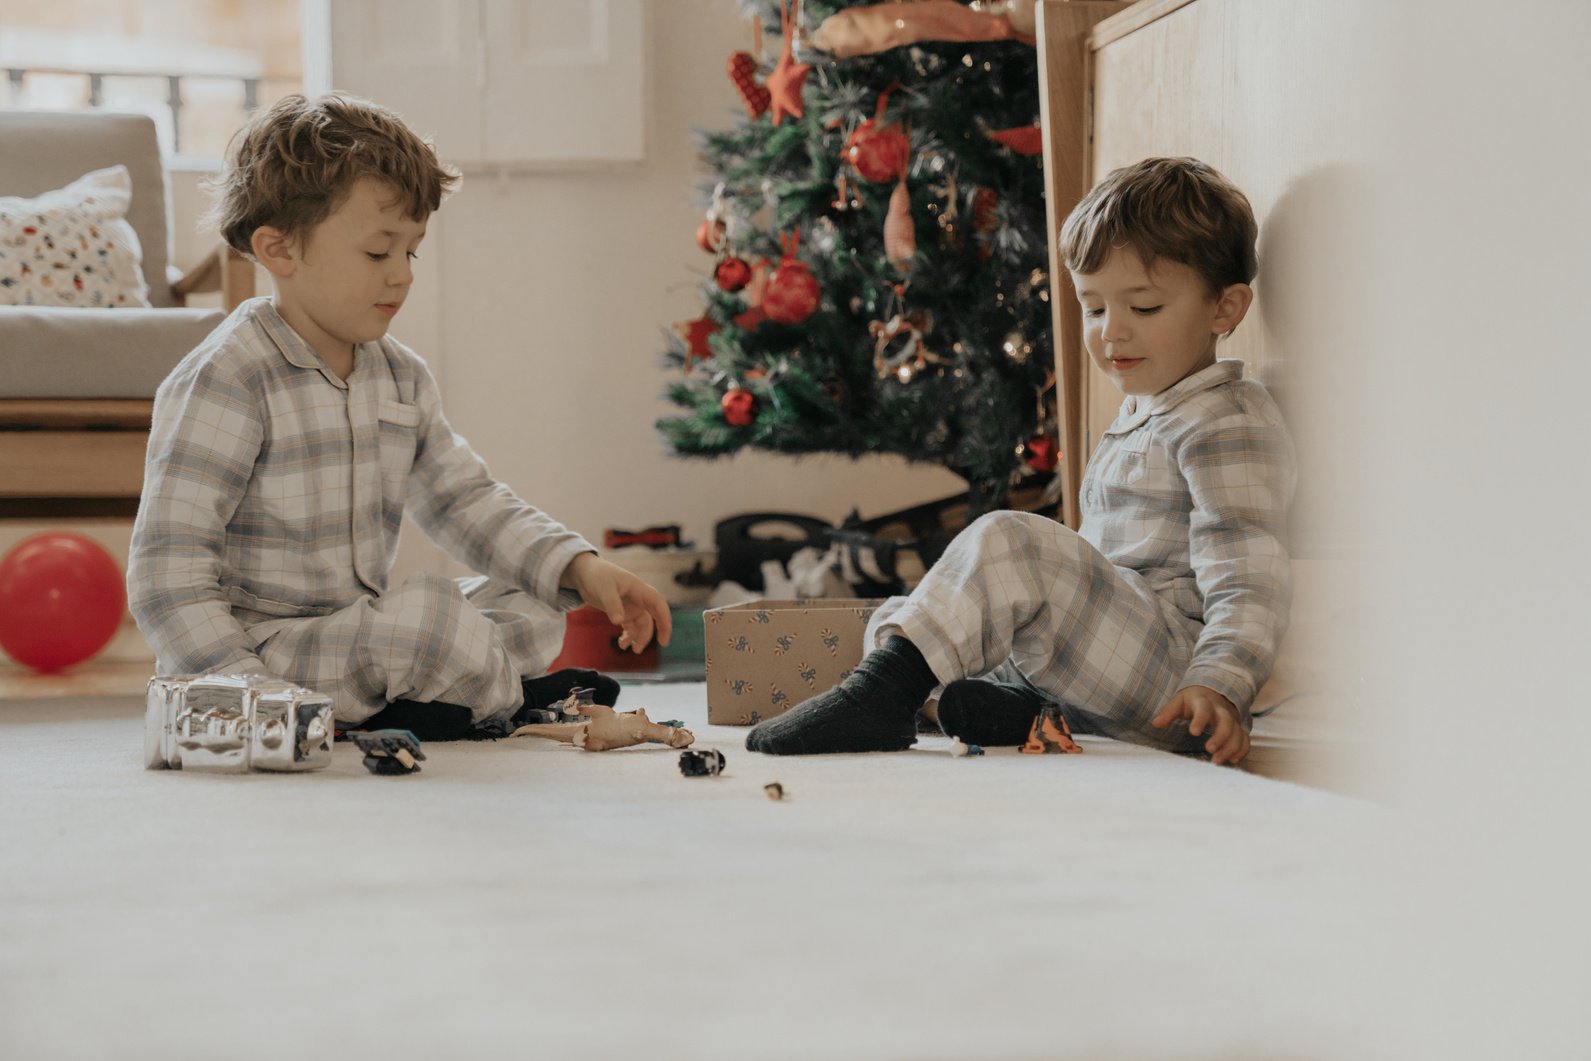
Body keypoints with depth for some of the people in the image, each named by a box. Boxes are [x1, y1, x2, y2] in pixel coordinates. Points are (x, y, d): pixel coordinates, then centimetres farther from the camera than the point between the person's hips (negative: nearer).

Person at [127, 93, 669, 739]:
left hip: (354, 636, 9)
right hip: (257, 656, -9)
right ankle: (511, 701, 1)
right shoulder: (226, 385, -18)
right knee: (426, 615, -30)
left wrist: (580, 567, 0)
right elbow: (167, 579, -21)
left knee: (530, 605, 7)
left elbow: (468, 503, 16)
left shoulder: (400, 377, 9)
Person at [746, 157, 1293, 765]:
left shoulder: (1230, 425, -6)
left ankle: (883, 691, -33)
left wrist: (1220, 687, -32)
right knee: (894, 620, 4)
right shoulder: (1138, 419, 25)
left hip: (1174, 670, -10)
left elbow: (1250, 582, -17)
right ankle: (1017, 708, -21)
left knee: (1006, 545, -31)